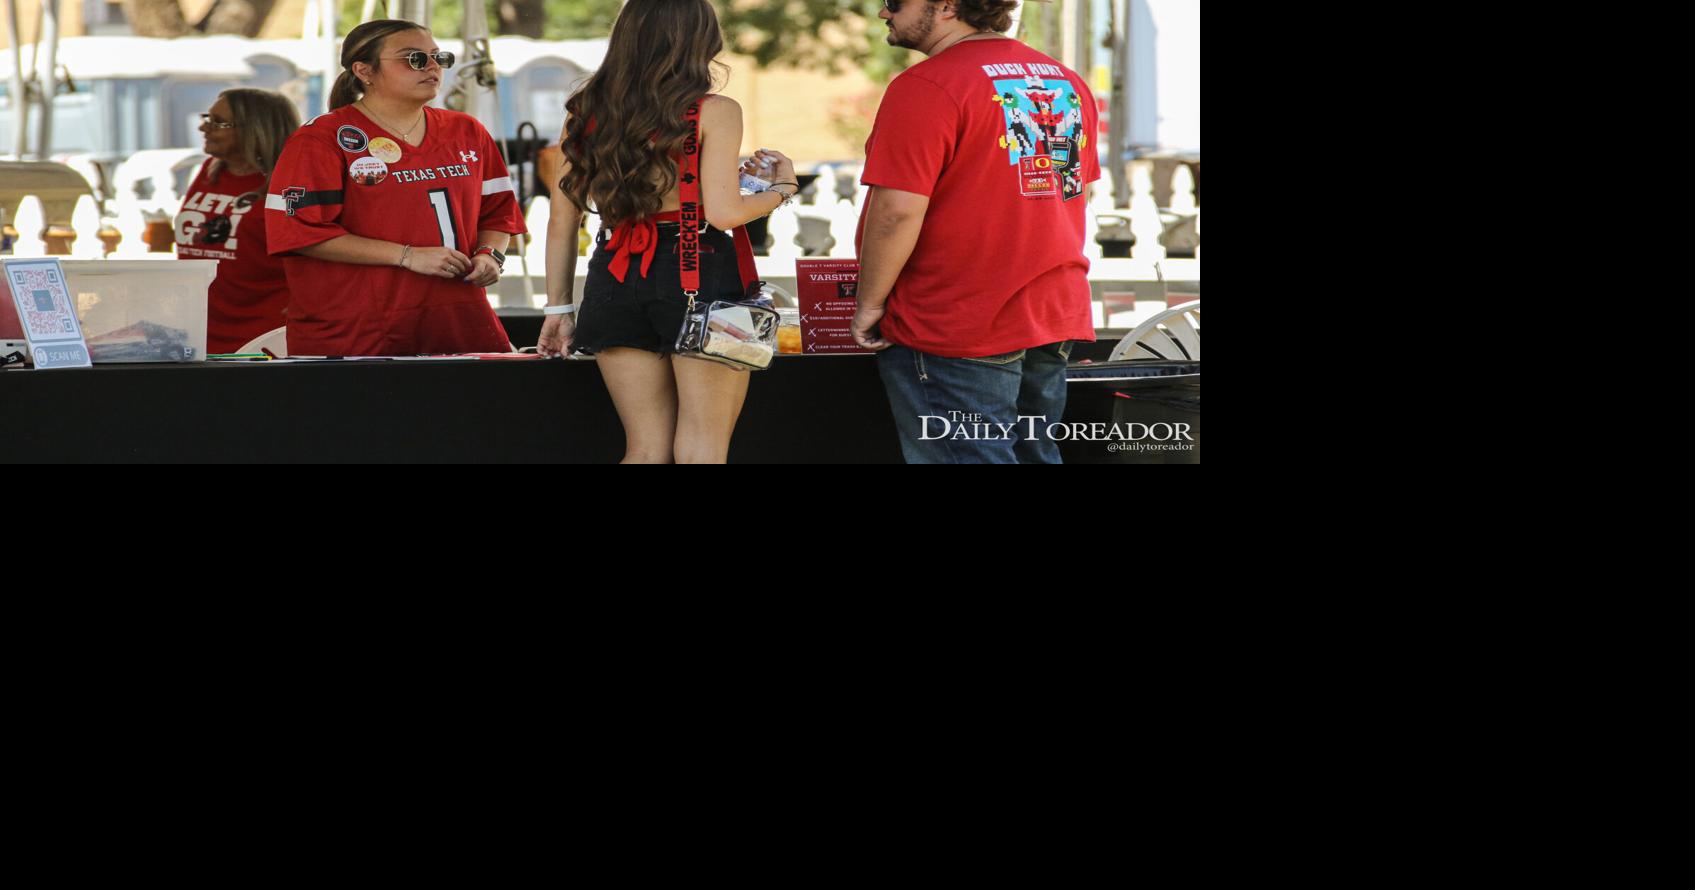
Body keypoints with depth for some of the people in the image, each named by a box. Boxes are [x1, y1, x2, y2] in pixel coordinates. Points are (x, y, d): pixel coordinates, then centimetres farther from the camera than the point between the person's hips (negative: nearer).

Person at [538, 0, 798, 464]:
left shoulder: (584, 113, 9)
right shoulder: (713, 112, -5)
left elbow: (561, 222, 10)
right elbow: (723, 213, -12)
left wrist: (559, 306, 17)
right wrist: (781, 187, 6)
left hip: (614, 283, 5)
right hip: (700, 274, -5)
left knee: (646, 448, 11)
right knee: (701, 451, 0)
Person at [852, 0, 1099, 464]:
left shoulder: (925, 87, -16)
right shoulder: (1068, 82, 11)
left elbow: (897, 212, -20)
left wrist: (869, 304, -9)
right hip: (1056, 319, 8)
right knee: (1034, 452, 14)